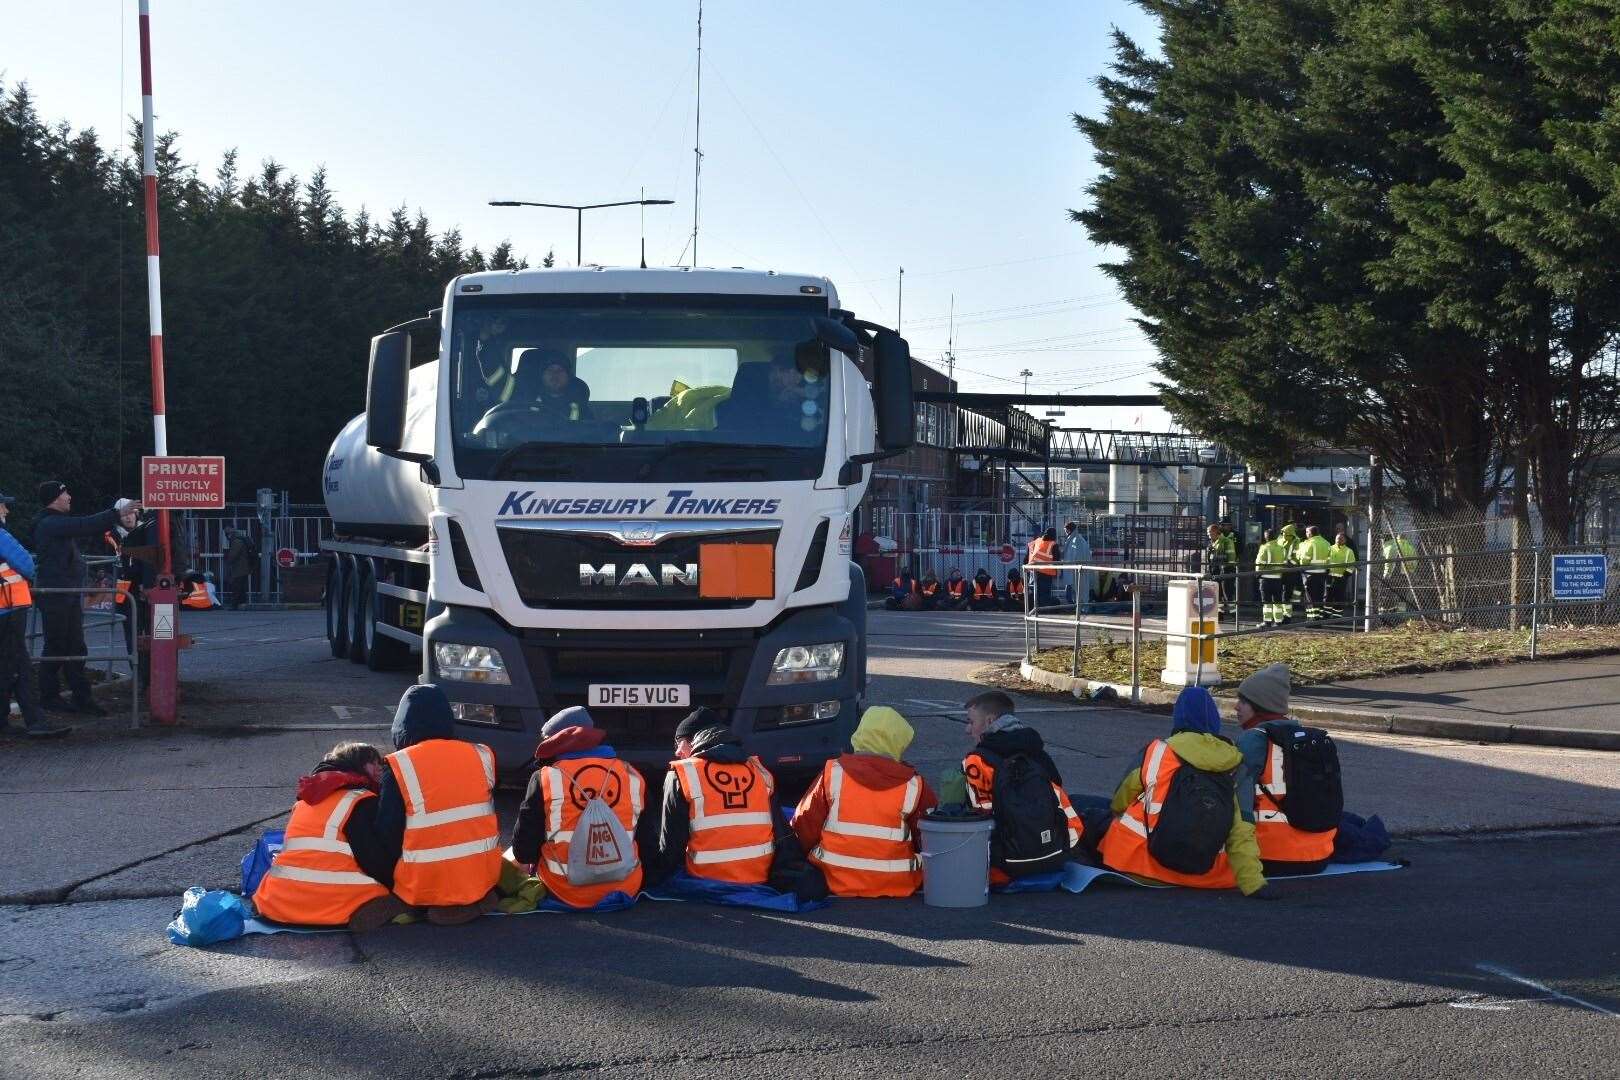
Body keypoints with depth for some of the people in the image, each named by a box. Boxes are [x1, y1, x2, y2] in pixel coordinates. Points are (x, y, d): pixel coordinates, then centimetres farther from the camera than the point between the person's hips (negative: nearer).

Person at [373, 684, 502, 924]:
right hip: (483, 880, 4)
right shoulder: (481, 755, 1)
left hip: (426, 888, -4)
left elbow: (387, 834, -6)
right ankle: (474, 900, 4)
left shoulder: (399, 767, -10)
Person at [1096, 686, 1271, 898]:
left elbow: (1119, 802, 13)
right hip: (1202, 875, 3)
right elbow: (1240, 832, -5)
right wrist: (1254, 883, -6)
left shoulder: (1160, 751, -1)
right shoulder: (1230, 763, 3)